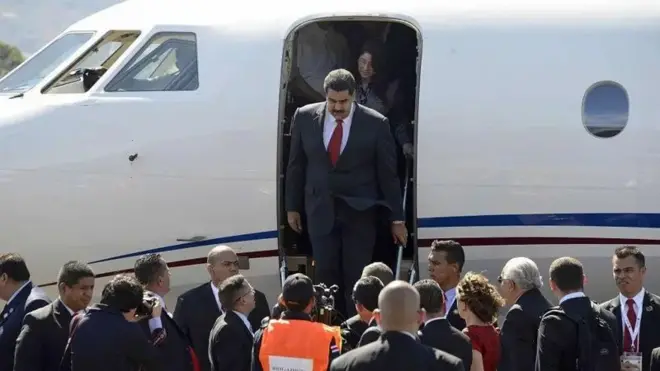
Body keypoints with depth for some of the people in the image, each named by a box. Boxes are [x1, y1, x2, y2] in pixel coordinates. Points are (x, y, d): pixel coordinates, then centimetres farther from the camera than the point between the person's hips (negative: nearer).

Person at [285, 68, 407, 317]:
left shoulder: (376, 124, -8)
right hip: (321, 210, 2)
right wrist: (292, 207, 11)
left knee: (357, 277, -4)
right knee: (325, 274, -1)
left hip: (360, 212, -2)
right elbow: (296, 165, 9)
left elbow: (388, 174, -2)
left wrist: (397, 219, 1)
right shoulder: (305, 117, -1)